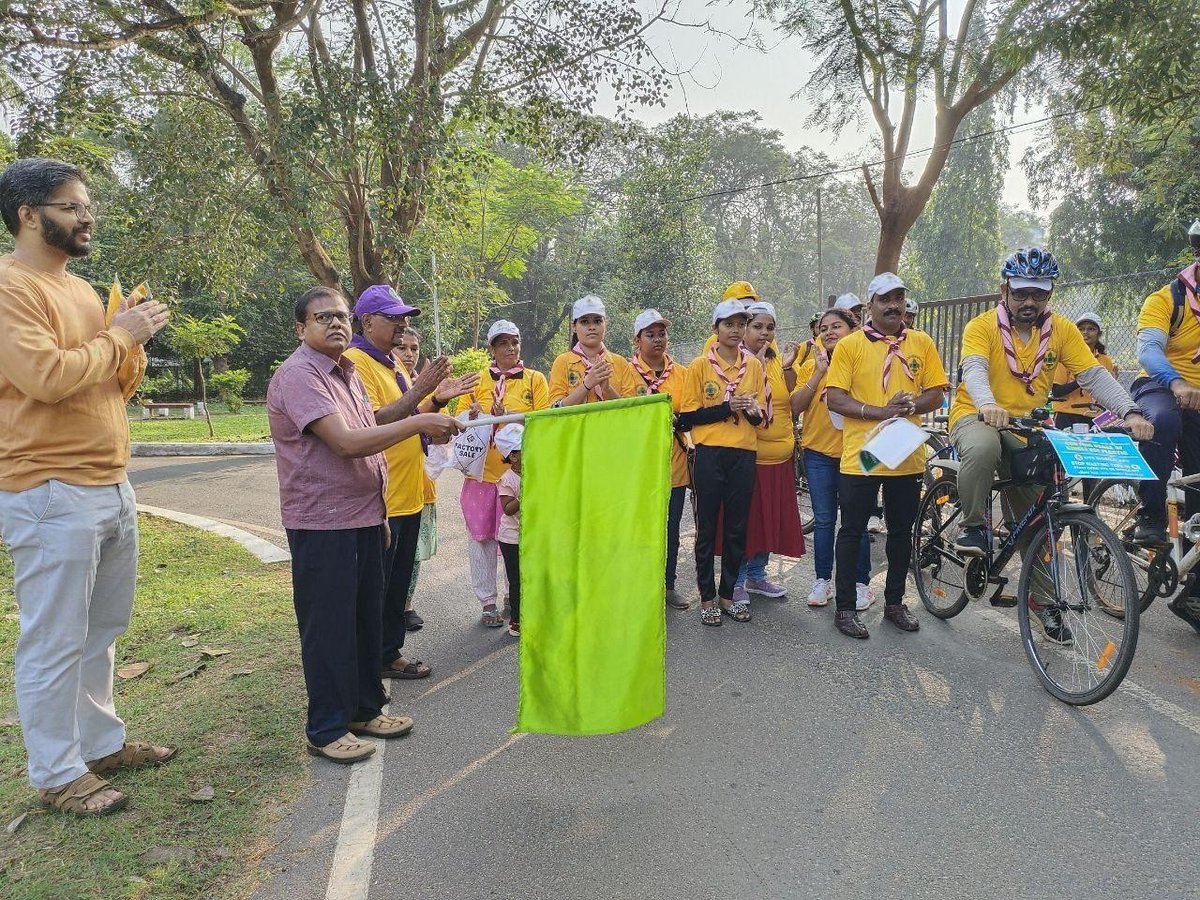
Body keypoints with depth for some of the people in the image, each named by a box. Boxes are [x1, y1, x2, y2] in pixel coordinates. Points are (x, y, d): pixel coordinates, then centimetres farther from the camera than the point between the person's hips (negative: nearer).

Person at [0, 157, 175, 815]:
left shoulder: (79, 289, 16)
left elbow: (118, 386, 19)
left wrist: (133, 341, 1)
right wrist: (118, 335, -11)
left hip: (111, 486, 8)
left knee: (101, 632, 15)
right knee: (54, 643, 2)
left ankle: (102, 742, 29)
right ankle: (57, 774, 15)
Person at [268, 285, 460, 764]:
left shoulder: (347, 372, 14)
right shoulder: (297, 375, -15)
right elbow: (346, 442, -26)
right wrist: (417, 423, -24)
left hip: (364, 517, 9)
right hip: (322, 523, -9)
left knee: (367, 618, 16)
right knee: (328, 626, 1)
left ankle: (365, 709, 30)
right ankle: (327, 730, 15)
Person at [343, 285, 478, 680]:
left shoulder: (393, 364, 16)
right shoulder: (356, 362, -13)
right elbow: (372, 422, -23)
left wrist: (438, 399, 5)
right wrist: (419, 391, -25)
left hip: (408, 495, 9)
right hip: (379, 498, -9)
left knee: (399, 582, 16)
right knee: (375, 586, 2)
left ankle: (390, 653, 28)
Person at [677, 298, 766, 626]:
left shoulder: (754, 365, 9)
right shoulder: (700, 365, 0)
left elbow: (761, 415, 12)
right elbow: (687, 417, -4)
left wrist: (752, 410, -12)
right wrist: (727, 408, -14)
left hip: (744, 454, 3)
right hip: (710, 454, -3)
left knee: (737, 528, 9)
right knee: (707, 528, 3)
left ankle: (727, 593, 22)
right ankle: (707, 597, 15)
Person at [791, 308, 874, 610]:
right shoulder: (811, 366, 5)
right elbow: (795, 406, -6)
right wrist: (820, 373, -13)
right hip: (819, 452, 2)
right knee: (823, 520, 9)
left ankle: (861, 583, 16)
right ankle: (823, 580, 19)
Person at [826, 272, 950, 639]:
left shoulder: (922, 343, 6)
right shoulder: (849, 345, -3)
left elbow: (936, 395, 5)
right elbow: (835, 399, -9)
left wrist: (910, 406, -15)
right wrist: (879, 411, -20)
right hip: (861, 455, -3)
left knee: (901, 532, 14)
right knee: (852, 531, 4)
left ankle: (894, 602, 31)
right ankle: (846, 607, 16)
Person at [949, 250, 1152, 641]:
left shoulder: (1061, 330, 0)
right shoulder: (982, 326, -10)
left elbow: (1094, 376, -8)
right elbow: (974, 369, -27)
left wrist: (1130, 412, -25)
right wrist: (987, 404, -49)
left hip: (1025, 430, 4)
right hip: (976, 417, -4)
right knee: (984, 447, -41)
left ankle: (1045, 603, 22)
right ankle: (974, 525, -19)